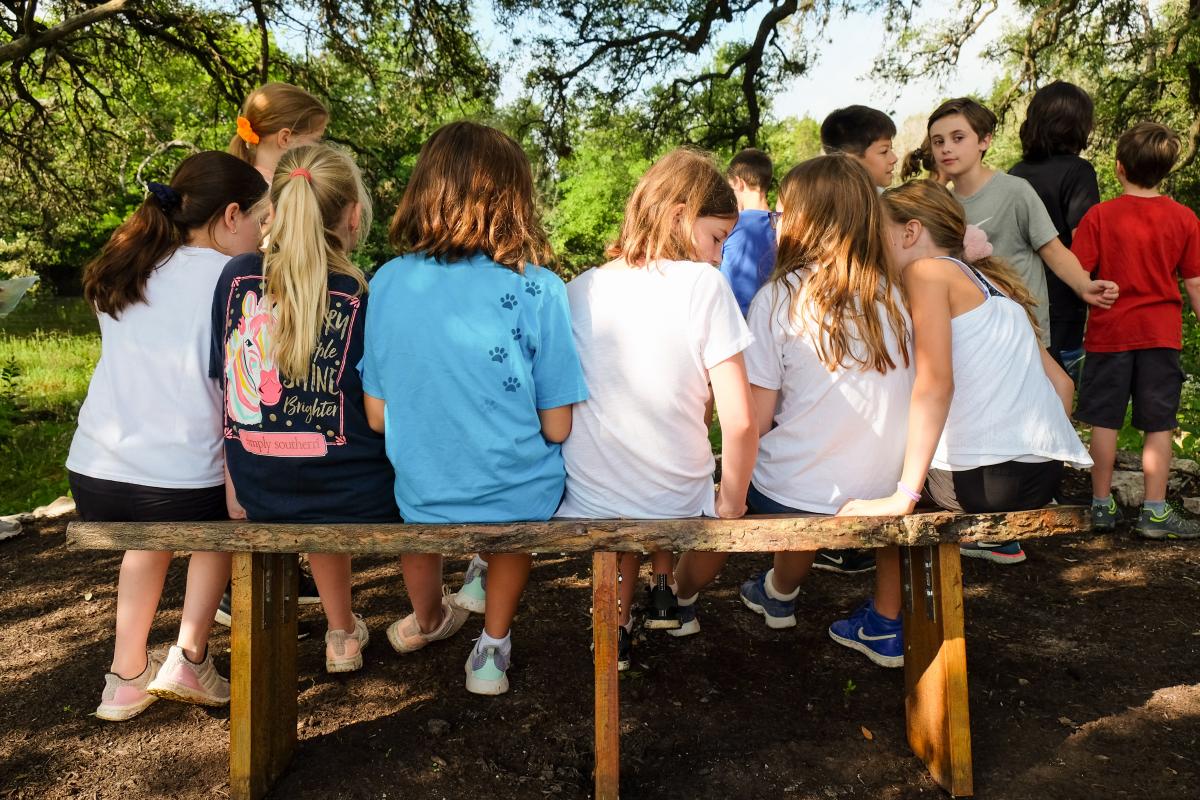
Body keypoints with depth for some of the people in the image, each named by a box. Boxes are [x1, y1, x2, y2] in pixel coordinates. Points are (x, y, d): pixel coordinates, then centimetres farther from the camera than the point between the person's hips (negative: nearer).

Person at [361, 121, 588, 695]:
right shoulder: (537, 288, -17)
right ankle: (492, 649, 39)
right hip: (518, 502, -2)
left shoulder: (388, 282, -9)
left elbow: (376, 416, -2)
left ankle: (425, 621, 61)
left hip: (422, 501, 2)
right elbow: (557, 427, -12)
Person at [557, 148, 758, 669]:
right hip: (677, 507, -2)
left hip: (587, 506, 2)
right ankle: (667, 592, 33)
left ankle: (617, 622, 26)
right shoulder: (703, 286, -13)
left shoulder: (579, 290, -1)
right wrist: (731, 501, -1)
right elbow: (739, 422, -18)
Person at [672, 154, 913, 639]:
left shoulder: (779, 298, -12)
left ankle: (676, 600, 49)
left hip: (791, 492, -4)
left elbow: (756, 421, -11)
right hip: (881, 491, 4)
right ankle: (780, 596, 57)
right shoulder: (894, 294, -1)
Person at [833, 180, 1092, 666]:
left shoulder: (929, 270, -3)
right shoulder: (992, 284, 20)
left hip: (985, 478, -8)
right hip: (1047, 474, 8)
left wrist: (904, 494, -18)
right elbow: (1060, 383, 19)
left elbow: (935, 384, -17)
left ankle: (885, 626, 21)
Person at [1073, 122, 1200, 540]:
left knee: (1105, 422, 7)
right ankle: (1155, 512, 10)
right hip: (1161, 334, 1)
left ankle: (1102, 505, 16)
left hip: (1109, 333, -1)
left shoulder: (1099, 216, -6)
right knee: (1159, 426, 6)